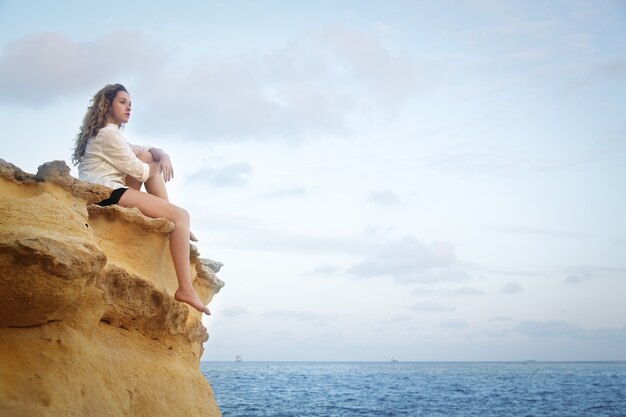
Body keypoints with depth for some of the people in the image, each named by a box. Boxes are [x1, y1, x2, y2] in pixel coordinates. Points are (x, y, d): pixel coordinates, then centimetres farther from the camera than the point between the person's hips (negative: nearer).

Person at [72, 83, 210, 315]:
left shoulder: (105, 133, 27)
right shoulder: (109, 133, -6)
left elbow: (149, 151, 24)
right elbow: (139, 171, -9)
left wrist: (163, 156, 1)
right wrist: (159, 164, 12)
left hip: (103, 193, 11)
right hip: (106, 192, -10)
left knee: (148, 156, 13)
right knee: (180, 216, -15)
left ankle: (171, 223, 0)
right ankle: (185, 289, -26)